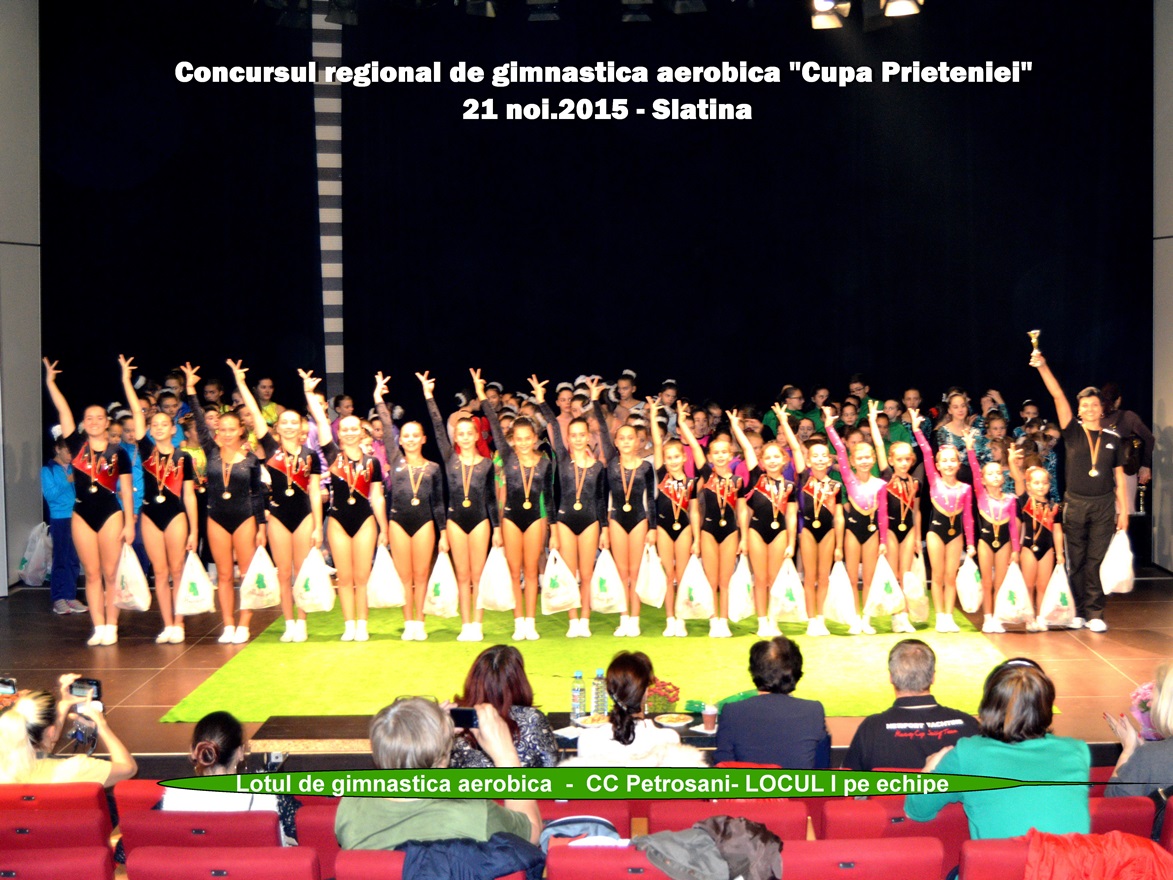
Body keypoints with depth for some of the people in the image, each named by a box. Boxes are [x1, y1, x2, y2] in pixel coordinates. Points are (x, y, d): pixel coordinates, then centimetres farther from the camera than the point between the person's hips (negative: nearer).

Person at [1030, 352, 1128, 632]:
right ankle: (1080, 612, 11)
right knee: (1076, 561, 3)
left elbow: (1119, 476, 9)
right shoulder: (1073, 431, 3)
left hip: (1104, 505, 0)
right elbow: (1058, 396, -9)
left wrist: (1123, 510, 5)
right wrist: (1042, 366, -19)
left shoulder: (1112, 438, 7)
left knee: (1095, 561, -2)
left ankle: (1095, 613, 3)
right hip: (1075, 503, 0)